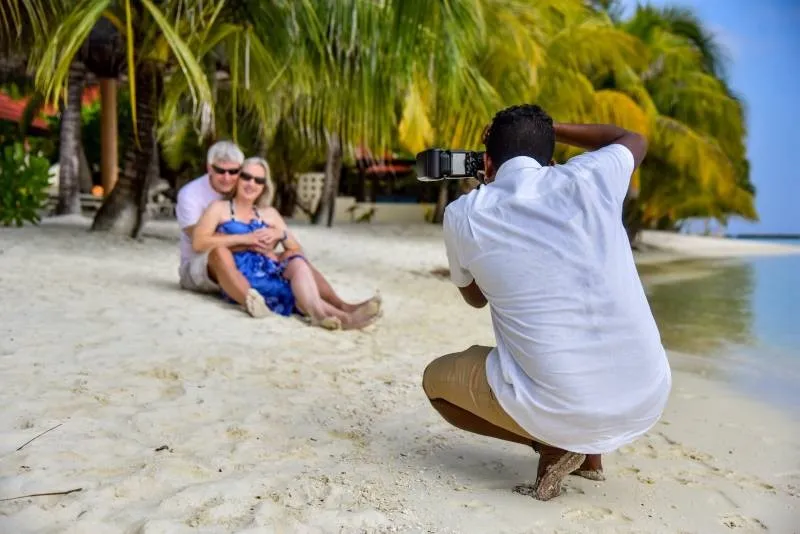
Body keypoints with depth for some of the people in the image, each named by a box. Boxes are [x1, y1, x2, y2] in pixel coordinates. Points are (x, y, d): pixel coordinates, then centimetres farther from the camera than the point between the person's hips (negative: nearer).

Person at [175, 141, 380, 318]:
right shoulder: (190, 194, -9)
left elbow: (268, 244, -1)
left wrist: (275, 235, -26)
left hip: (244, 265, 5)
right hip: (197, 268, -5)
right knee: (220, 251, -39)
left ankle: (343, 307, -32)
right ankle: (251, 303, -65)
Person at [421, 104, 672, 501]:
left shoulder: (462, 215, -1)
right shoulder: (588, 179, 2)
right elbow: (634, 140, 28)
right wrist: (550, 128, 32)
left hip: (560, 410, -3)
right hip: (648, 399, 4)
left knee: (435, 379, 24)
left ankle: (553, 445, 6)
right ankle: (589, 450, 25)